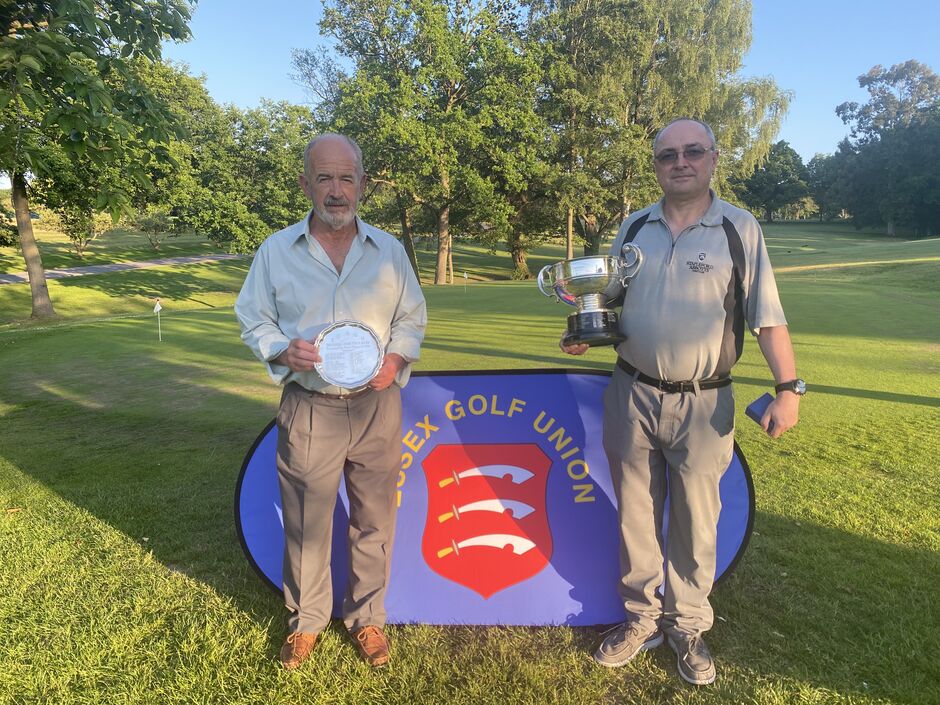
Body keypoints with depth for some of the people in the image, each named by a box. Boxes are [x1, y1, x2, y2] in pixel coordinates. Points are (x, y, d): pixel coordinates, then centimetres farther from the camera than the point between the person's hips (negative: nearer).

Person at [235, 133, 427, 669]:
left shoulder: (389, 250, 4)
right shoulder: (276, 251, 1)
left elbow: (412, 319, 10)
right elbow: (254, 322, 6)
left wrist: (396, 360, -9)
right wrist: (283, 351, -14)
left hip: (376, 405, 1)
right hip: (308, 409, 0)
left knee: (374, 521, 11)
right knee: (306, 524, 9)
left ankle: (367, 617, 32)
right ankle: (307, 620, 33)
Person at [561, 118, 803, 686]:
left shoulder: (740, 229, -2)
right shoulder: (633, 229, 7)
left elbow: (767, 317, -3)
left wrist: (788, 387, -11)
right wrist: (585, 334, -4)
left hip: (703, 404, -2)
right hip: (632, 396, 3)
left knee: (695, 521, 10)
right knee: (636, 515, 12)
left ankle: (688, 626, 31)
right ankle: (642, 617, 32)